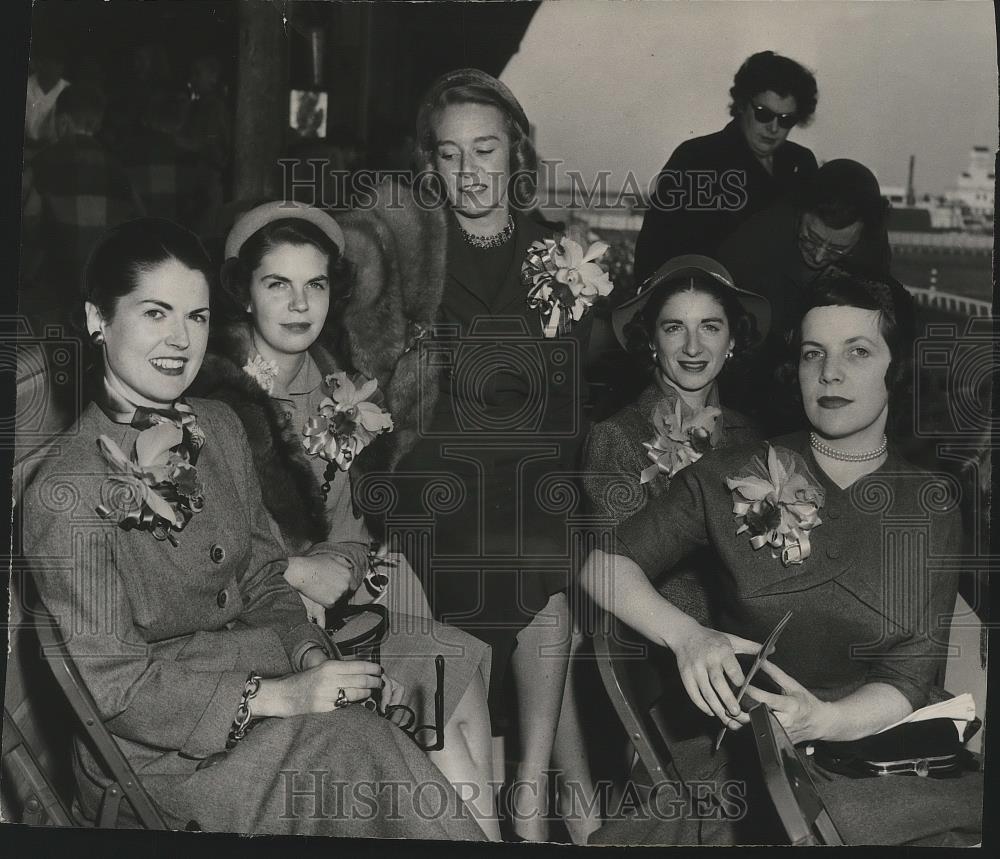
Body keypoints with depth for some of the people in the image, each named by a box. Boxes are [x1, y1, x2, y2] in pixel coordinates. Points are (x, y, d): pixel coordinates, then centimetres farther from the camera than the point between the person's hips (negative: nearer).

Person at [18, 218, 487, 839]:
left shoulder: (220, 428, 5)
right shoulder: (66, 494, -18)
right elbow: (115, 685, -17)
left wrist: (310, 654, -9)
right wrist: (279, 697, -22)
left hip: (257, 665, 6)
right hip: (157, 751, -6)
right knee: (364, 754, -24)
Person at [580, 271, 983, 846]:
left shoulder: (931, 507, 6)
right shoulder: (732, 479, 3)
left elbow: (909, 676, 0)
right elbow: (602, 563, 2)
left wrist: (823, 720, -21)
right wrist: (687, 636, -17)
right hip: (748, 752, 0)